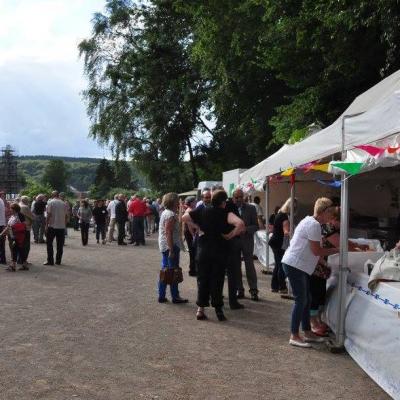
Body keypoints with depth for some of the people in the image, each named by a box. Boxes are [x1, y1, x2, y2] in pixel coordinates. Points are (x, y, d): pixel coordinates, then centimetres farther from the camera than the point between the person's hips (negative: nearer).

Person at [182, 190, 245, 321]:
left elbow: (184, 218, 0)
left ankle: (200, 309, 10)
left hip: (203, 250, 3)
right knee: (217, 280, 6)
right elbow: (240, 223, -27)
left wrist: (196, 227, 4)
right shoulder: (225, 214, -11)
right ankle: (218, 309, 9)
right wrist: (231, 235, -14)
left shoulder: (202, 211, 0)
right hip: (219, 251, -3)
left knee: (202, 279, 10)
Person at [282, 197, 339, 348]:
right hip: (294, 266, -10)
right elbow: (317, 251, -17)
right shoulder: (314, 224, -17)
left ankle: (307, 332, 24)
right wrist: (336, 250, -7)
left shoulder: (311, 222, 15)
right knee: (301, 300, -5)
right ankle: (294, 336, 3)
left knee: (306, 300, 15)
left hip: (300, 266, 10)